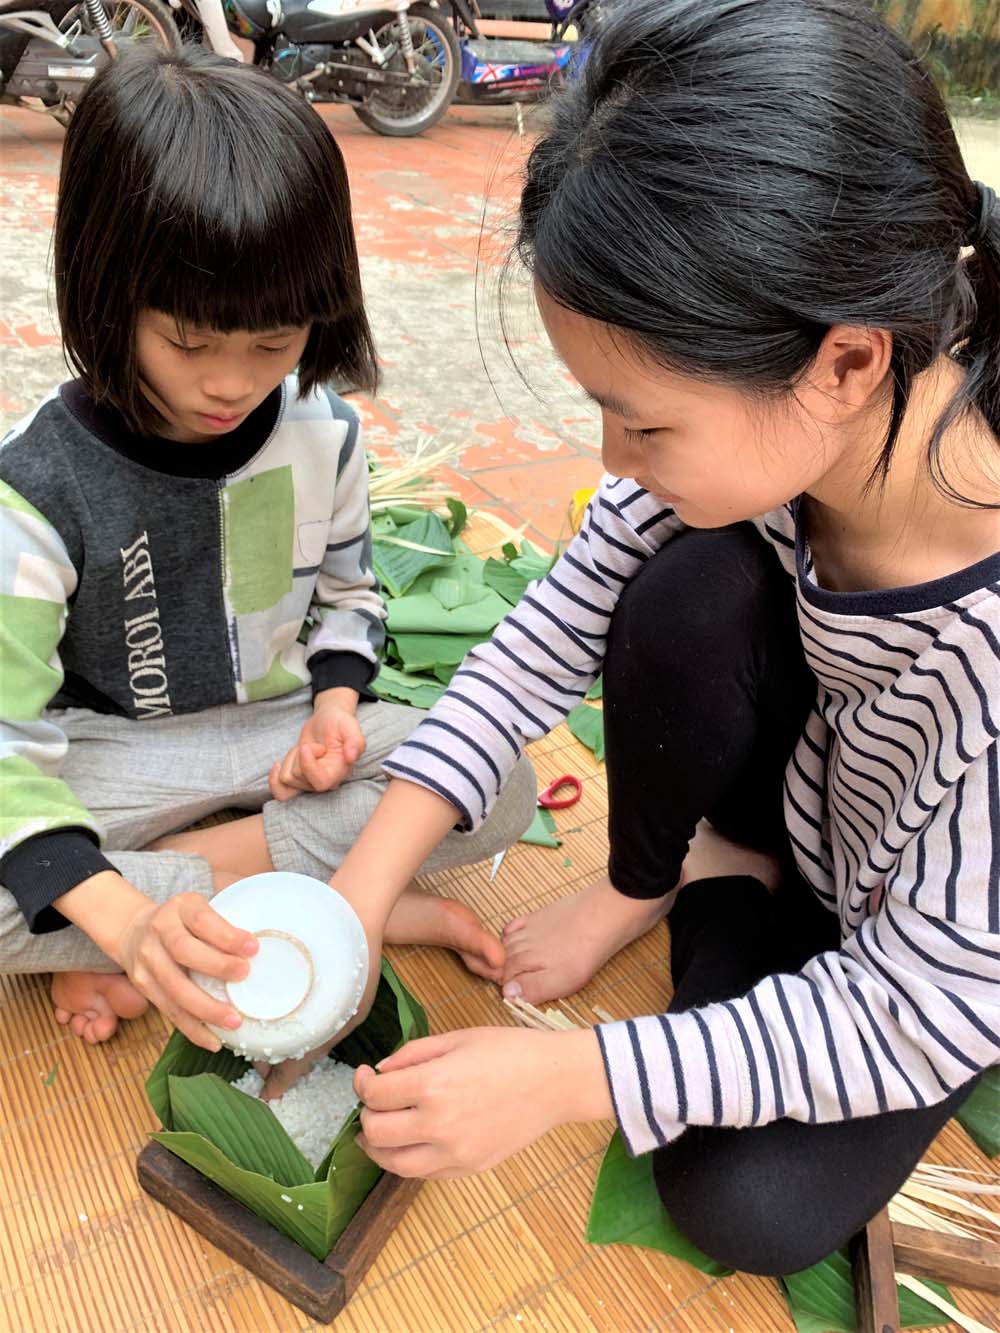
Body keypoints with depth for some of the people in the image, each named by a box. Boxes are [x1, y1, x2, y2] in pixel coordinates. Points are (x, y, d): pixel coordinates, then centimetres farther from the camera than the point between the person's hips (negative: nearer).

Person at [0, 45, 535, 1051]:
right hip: (111, 760, -2)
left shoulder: (322, 433, -7)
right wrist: (123, 917, -38)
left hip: (281, 731, 3)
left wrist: (337, 698, -13)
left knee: (498, 789, -19)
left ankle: (193, 878, -18)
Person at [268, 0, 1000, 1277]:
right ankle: (646, 885, 3)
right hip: (812, 786, 3)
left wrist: (562, 1079, -31)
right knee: (687, 597, -28)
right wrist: (354, 897, -23)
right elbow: (555, 630, -20)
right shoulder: (770, 422, -28)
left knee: (749, 1209, -13)